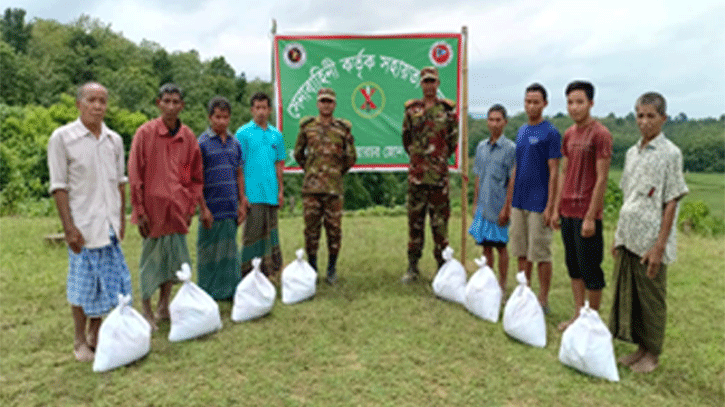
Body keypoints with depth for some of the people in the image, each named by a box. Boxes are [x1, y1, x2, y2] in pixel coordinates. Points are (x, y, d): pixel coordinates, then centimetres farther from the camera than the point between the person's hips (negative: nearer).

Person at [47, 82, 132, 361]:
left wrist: (122, 219, 10)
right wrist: (69, 227, -13)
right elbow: (59, 186, -8)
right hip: (83, 226, -5)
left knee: (110, 282, 10)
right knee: (82, 287, 4)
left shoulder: (114, 140, 8)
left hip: (109, 225, 5)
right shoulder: (62, 137, -6)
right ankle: (80, 342, 22)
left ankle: (95, 333, 29)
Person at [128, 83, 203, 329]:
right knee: (151, 259, 5)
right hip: (153, 209, -4)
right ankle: (146, 311, 22)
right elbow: (134, 175, -7)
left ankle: (164, 307, 29)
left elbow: (196, 177, 12)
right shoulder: (145, 133, -7)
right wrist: (140, 210, -9)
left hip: (177, 210, 4)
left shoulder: (188, 138, 4)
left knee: (174, 258, 11)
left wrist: (190, 207, 7)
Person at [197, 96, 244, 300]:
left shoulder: (235, 143, 11)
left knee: (230, 250, 12)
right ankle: (209, 293, 14)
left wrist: (241, 205, 11)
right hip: (212, 208, -5)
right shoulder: (202, 143, -5)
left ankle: (230, 289, 23)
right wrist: (203, 208, -12)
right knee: (209, 251, 3)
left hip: (231, 208, 5)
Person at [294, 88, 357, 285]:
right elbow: (298, 153, 18)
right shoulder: (307, 126, 7)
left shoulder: (343, 128, 5)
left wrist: (339, 172, 12)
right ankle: (312, 267, 18)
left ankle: (332, 268, 17)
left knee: (334, 228, 3)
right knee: (311, 228, 4)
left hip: (334, 187, 0)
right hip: (311, 187, 1)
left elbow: (351, 157, 13)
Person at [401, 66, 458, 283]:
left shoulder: (448, 109, 3)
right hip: (416, 173, 2)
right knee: (415, 219, 7)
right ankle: (412, 267, 18)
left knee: (440, 220, 2)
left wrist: (441, 159, 10)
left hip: (439, 174, -2)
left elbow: (453, 139, 9)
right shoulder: (412, 109, 8)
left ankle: (443, 265, 13)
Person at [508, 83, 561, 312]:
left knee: (541, 254, 1)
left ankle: (543, 301, 13)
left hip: (539, 204, -6)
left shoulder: (550, 133, -9)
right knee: (522, 252, 12)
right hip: (519, 203, 7)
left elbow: (554, 171, -11)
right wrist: (511, 200, 14)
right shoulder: (521, 131, 12)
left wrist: (550, 206, -16)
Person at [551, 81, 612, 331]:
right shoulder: (569, 135, 11)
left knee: (590, 270, 3)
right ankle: (578, 315, 26)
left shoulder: (600, 134, -11)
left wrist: (591, 217, -16)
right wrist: (557, 208, 12)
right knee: (573, 267, 14)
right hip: (568, 212, 7)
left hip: (587, 214, -7)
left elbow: (602, 179, -13)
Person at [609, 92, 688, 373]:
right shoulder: (632, 153, 11)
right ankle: (640, 347, 28)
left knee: (651, 300, 5)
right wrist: (618, 237, 13)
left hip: (650, 243, -6)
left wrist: (659, 246, -15)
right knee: (627, 295, 13)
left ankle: (652, 353, 21)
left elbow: (671, 203, -11)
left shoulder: (670, 154, -8)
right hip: (628, 239, 6)